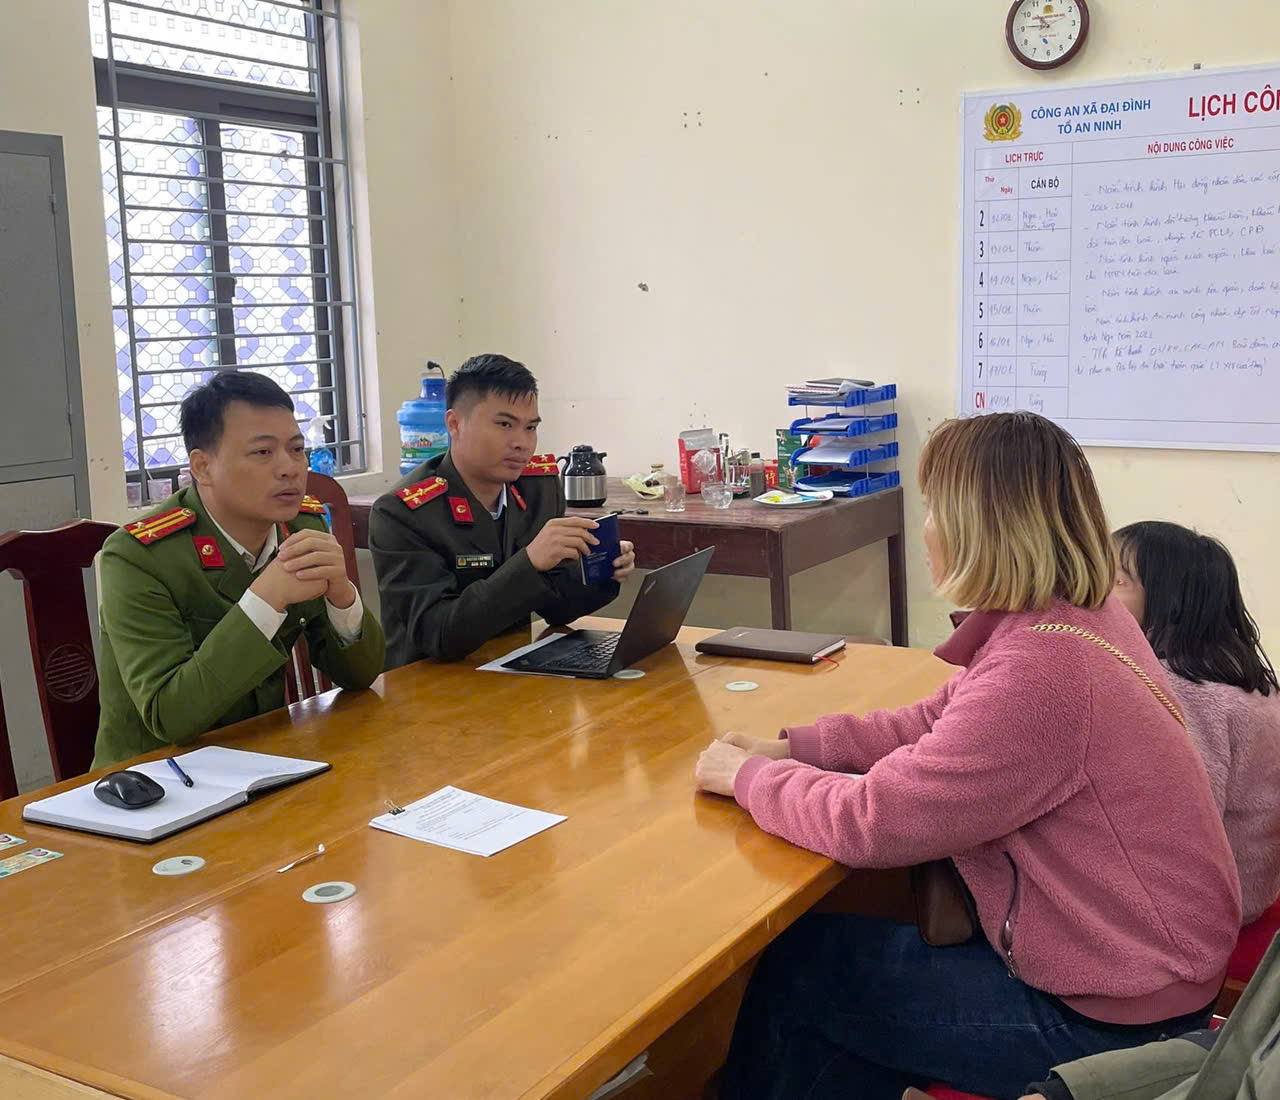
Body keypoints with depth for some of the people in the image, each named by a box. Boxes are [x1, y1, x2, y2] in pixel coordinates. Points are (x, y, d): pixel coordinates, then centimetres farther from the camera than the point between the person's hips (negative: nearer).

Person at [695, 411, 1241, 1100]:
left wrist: (748, 775, -9)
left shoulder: (1040, 669, -30)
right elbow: (937, 725, 11)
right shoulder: (1078, 615, 0)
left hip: (1105, 1020, -8)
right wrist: (791, 748, 2)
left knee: (797, 968, 1)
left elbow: (872, 822, -25)